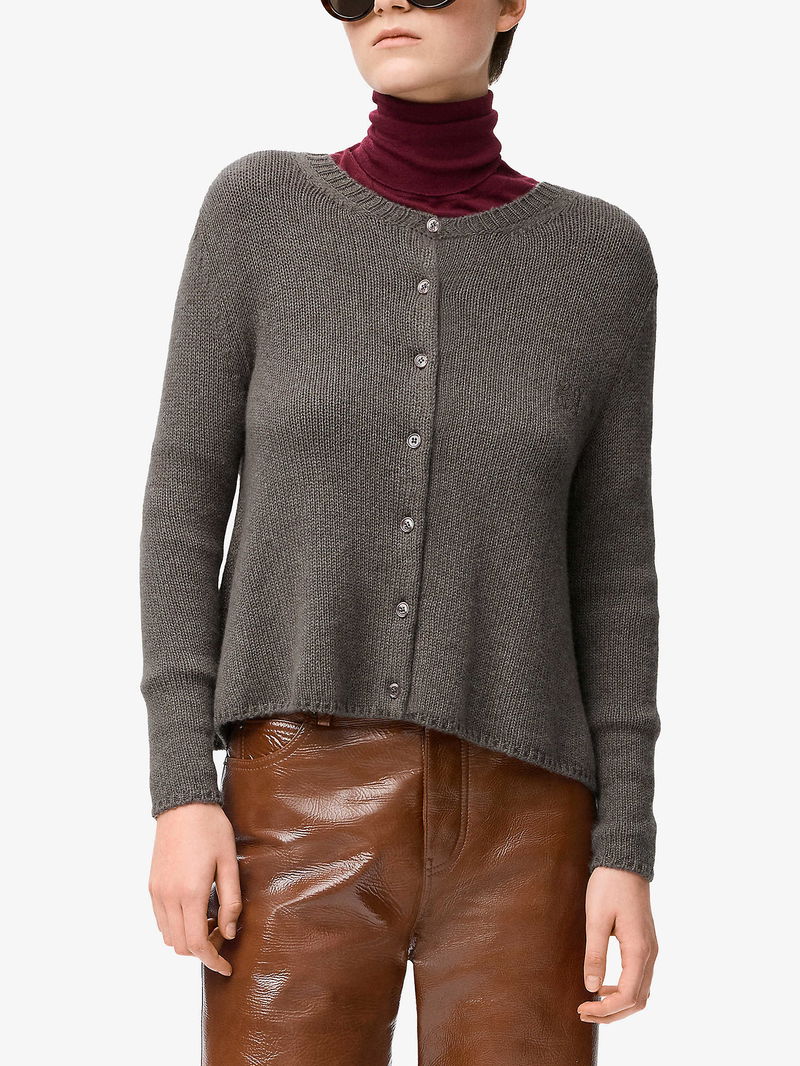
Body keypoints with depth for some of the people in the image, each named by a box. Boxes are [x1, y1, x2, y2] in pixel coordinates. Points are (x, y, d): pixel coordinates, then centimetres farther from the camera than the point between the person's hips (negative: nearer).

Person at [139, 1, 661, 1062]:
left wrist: (627, 851, -1)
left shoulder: (602, 257, 5)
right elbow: (186, 498, 1)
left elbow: (610, 566, 6)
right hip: (306, 816, -1)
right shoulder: (259, 207, 2)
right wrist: (181, 791, -8)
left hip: (512, 832, 1)